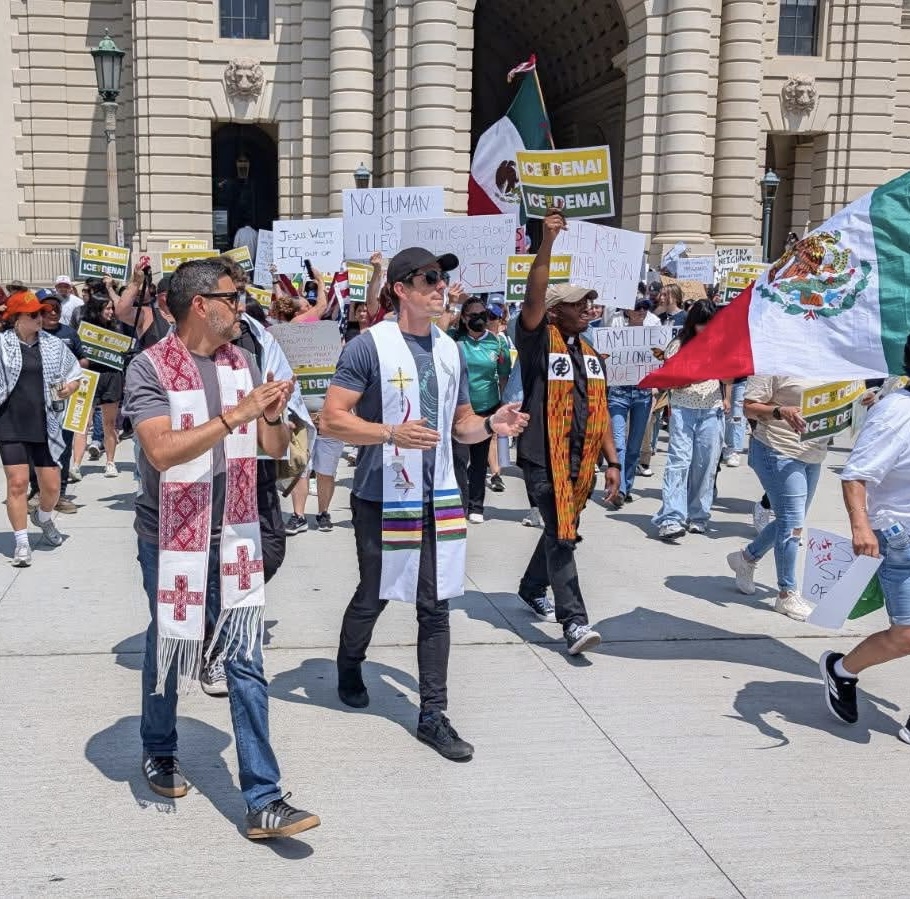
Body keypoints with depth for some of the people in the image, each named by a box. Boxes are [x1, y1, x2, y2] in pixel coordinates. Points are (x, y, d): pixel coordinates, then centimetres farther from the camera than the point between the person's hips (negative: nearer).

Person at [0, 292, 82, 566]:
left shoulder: (54, 345, 7)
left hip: (45, 427, 3)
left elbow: (75, 376, 14)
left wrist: (69, 388, -4)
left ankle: (43, 518, 39)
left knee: (51, 486, 6)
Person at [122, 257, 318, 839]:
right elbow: (162, 451, -26)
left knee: (247, 663, 0)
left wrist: (274, 417, -16)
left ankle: (264, 801, 3)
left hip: (235, 535, 4)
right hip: (171, 538, -3)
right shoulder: (150, 369, -12)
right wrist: (238, 414, -29)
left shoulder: (243, 363, 4)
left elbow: (276, 449, 6)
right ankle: (159, 751, 43)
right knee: (168, 650, 15)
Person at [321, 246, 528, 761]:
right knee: (373, 597, 13)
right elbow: (333, 419, -13)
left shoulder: (450, 350, 9)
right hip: (383, 498, -4)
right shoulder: (370, 346, -10)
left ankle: (433, 715, 15)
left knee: (436, 606, 5)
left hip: (439, 497, 5)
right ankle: (350, 666, 43)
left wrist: (491, 425, -5)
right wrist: (392, 434, -26)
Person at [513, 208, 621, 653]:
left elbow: (600, 411, 14)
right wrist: (547, 241, -31)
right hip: (543, 459, -7)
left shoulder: (590, 355, 13)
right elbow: (534, 296, -23)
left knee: (562, 532, 17)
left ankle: (532, 589, 39)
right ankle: (574, 621, -9)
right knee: (561, 537, -9)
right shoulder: (538, 341, -6)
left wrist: (612, 462, 11)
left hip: (580, 462, 7)